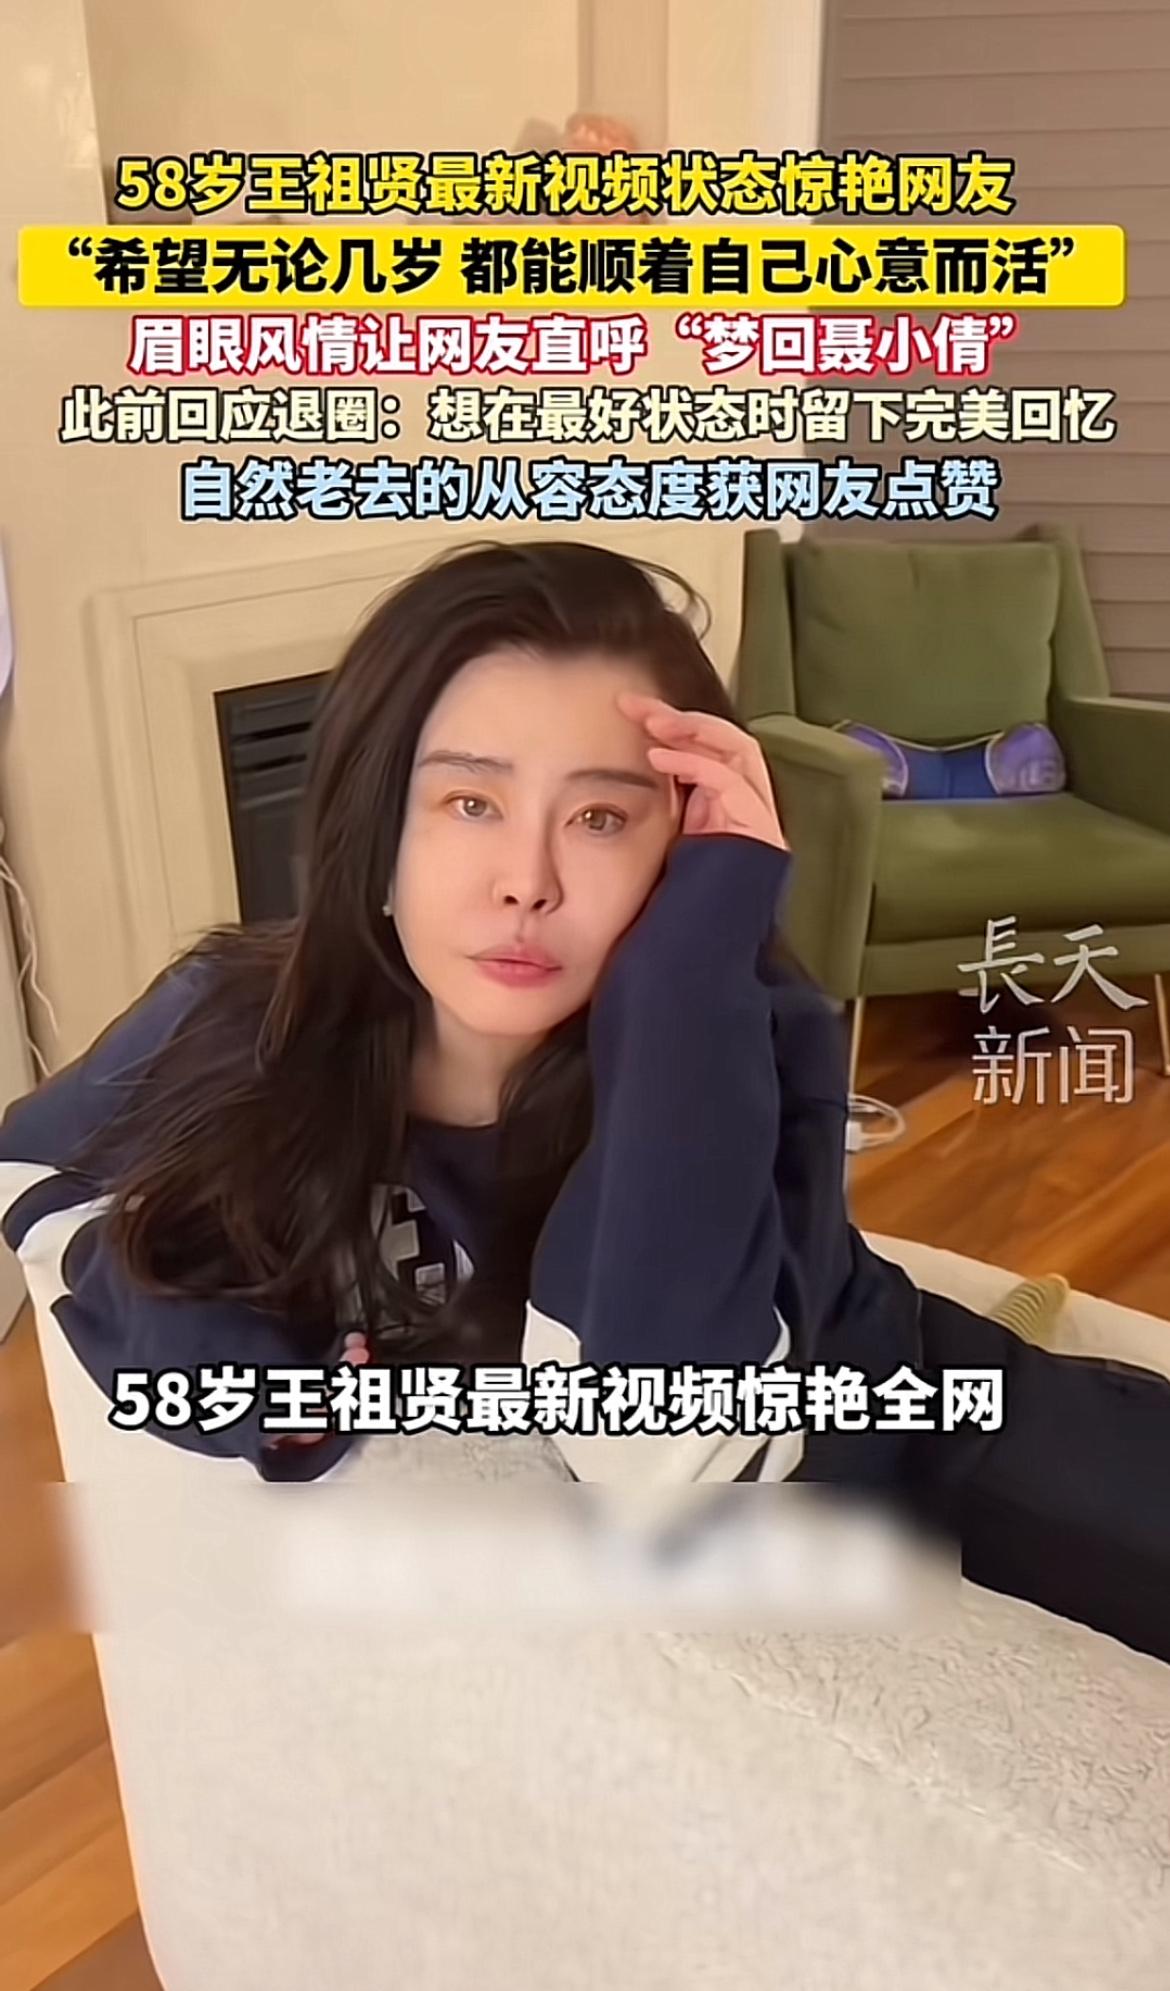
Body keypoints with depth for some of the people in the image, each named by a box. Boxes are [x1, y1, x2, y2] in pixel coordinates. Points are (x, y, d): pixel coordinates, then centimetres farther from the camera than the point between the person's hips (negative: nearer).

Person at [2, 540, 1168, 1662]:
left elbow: (660, 1455, -44)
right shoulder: (246, 1022, -20)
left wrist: (690, 950, -44)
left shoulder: (744, 1040, -30)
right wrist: (218, 1357, -17)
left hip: (860, 1455, -2)